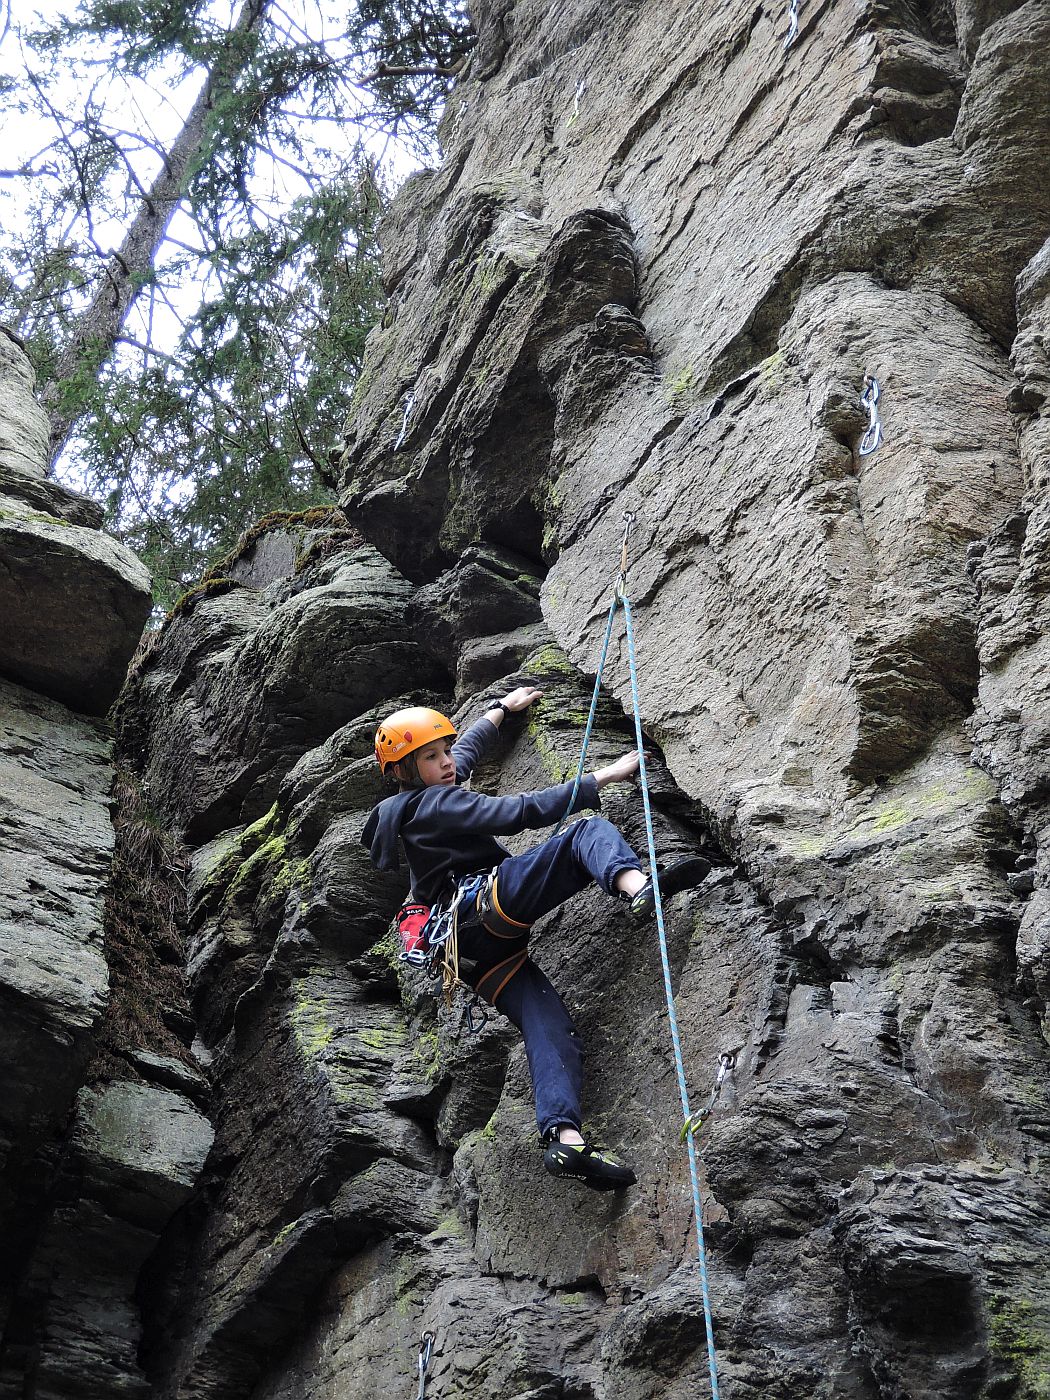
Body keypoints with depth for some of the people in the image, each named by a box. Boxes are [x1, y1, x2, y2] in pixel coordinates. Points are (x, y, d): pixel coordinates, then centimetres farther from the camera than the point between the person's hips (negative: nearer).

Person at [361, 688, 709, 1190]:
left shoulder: (404, 807, 28)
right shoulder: (437, 802, 0)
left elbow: (467, 751, 47)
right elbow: (520, 812, -11)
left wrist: (502, 708, 60)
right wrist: (603, 776, -9)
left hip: (479, 950, 9)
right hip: (494, 906, -9)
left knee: (549, 1027, -8)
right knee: (589, 831, -15)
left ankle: (564, 1138, -28)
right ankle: (637, 884, -49)